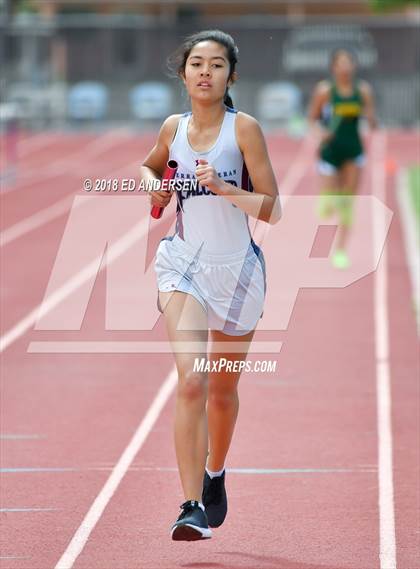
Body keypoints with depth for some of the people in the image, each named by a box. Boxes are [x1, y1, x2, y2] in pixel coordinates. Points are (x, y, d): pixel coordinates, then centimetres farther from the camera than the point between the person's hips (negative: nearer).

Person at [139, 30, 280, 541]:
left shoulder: (244, 128, -8)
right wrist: (153, 187, 5)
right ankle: (192, 506, -21)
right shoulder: (173, 128, 3)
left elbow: (272, 209, -10)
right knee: (190, 380, -17)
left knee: (223, 387, 15)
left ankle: (215, 475, 43)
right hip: (183, 265, 1)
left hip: (236, 269, -1)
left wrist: (222, 188, -23)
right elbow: (149, 166, 26)